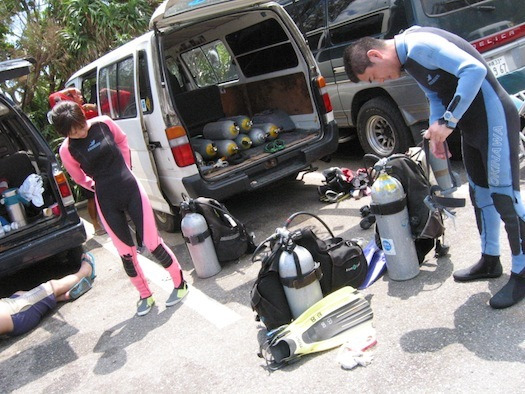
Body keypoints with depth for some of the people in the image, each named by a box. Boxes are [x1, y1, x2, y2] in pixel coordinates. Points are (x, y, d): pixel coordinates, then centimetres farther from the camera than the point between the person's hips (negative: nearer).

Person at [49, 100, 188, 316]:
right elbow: (80, 178, 10)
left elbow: (122, 140, 16)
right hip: (107, 202, 0)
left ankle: (180, 283, 20)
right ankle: (145, 296, 26)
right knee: (126, 253, 6)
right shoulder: (67, 150, -8)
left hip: (132, 189, 0)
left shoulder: (103, 123, -6)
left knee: (152, 243, 0)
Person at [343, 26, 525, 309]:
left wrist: (448, 122, -26)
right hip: (471, 124, 10)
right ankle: (490, 261, 31)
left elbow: (475, 69, -29)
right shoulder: (408, 59, 10)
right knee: (480, 194, 16)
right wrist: (436, 132, 1)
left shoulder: (420, 45, -21)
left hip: (494, 118, -10)